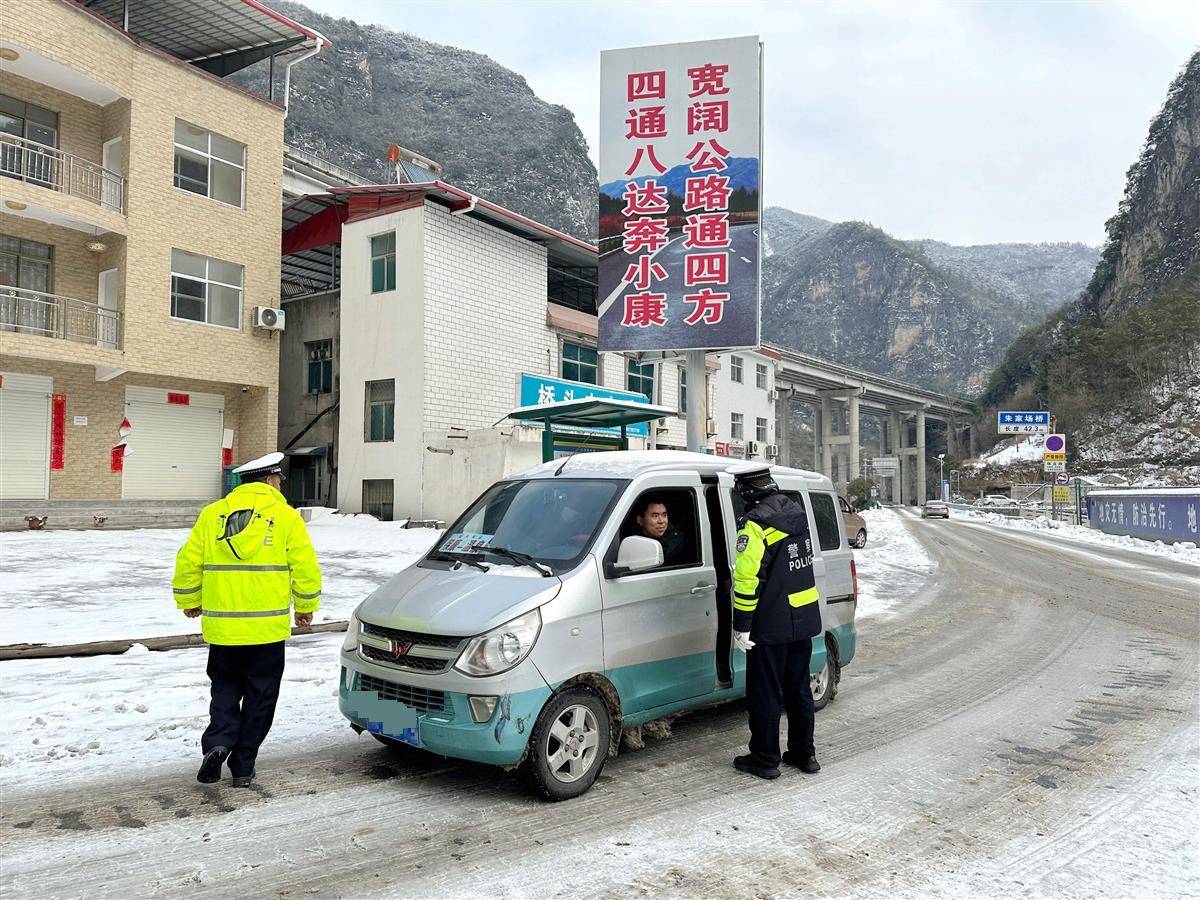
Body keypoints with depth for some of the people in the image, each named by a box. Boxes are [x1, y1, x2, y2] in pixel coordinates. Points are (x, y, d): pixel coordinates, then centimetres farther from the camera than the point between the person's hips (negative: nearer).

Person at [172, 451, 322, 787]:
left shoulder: (212, 514, 5)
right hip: (268, 628, -2)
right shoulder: (286, 516, -4)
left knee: (225, 690, 20)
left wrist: (189, 602, 22)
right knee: (259, 699, 11)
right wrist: (306, 606, 10)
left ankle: (217, 742, -2)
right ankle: (242, 768, 15)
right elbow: (306, 567, -6)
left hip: (221, 626, 3)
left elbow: (188, 562, 6)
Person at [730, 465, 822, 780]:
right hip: (805, 619, 8)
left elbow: (747, 577, -22)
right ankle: (804, 753, 27)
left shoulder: (756, 523, -19)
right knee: (798, 688, 18)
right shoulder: (796, 511, 7)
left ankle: (765, 759, 14)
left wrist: (741, 625, -17)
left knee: (764, 693, 5)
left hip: (771, 624, -8)